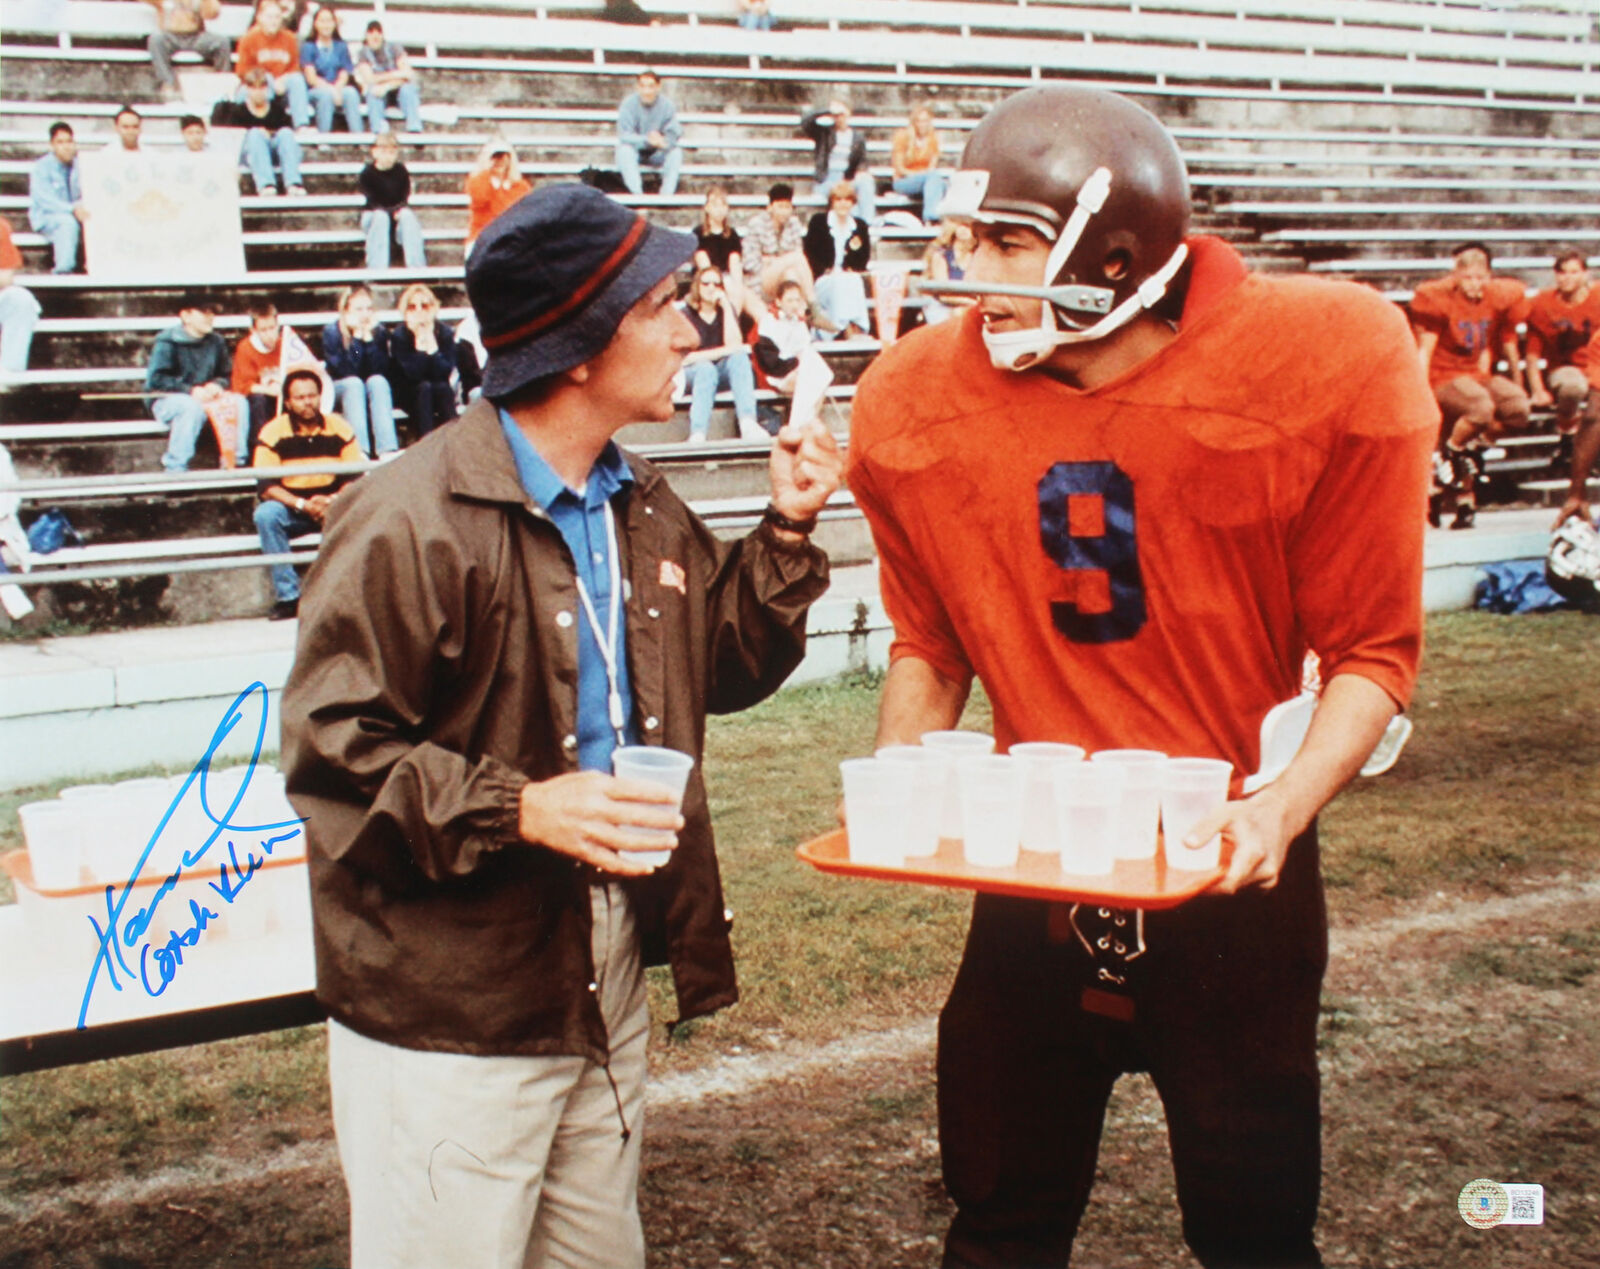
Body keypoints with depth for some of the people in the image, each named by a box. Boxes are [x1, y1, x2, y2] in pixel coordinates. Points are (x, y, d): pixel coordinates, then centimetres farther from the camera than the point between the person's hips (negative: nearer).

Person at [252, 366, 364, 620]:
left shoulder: (340, 428, -3)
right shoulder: (273, 432, -8)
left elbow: (356, 476, -5)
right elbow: (266, 486, -14)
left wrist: (333, 500, -24)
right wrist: (302, 505, -28)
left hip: (332, 507, 1)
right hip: (290, 510, -1)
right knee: (265, 514, -32)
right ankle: (288, 597, -29)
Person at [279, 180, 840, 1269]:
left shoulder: (640, 507, 10)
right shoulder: (413, 518, -18)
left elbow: (723, 668, 19)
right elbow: (330, 748, -18)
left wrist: (787, 531, 7)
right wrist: (516, 810, -26)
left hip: (604, 987, 8)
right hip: (447, 1016, -8)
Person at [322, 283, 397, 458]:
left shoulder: (379, 330, -3)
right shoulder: (331, 331, -10)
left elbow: (382, 370, -15)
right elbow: (345, 371, -22)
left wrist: (369, 337, -22)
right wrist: (357, 336, -24)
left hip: (374, 391, 2)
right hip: (339, 391, -2)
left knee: (377, 381, -30)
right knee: (354, 383, -33)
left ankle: (388, 450, -45)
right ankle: (360, 452, -49)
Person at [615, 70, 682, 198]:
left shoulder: (667, 104, -11)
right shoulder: (629, 103, -15)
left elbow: (674, 134, -14)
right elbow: (624, 136, -20)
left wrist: (663, 142, -39)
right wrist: (647, 140, -38)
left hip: (657, 154, 1)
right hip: (636, 150, -1)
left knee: (676, 153, -26)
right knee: (624, 150, -32)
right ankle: (637, 195, -38)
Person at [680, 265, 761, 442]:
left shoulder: (726, 311, 8)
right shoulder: (686, 314, -3)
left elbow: (734, 345, -10)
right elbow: (686, 357, -13)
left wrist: (726, 307, -11)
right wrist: (725, 351, -14)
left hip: (720, 375, 3)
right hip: (691, 373, -3)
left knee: (739, 357, -28)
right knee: (706, 368, -37)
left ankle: (748, 425, -51)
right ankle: (697, 436, -58)